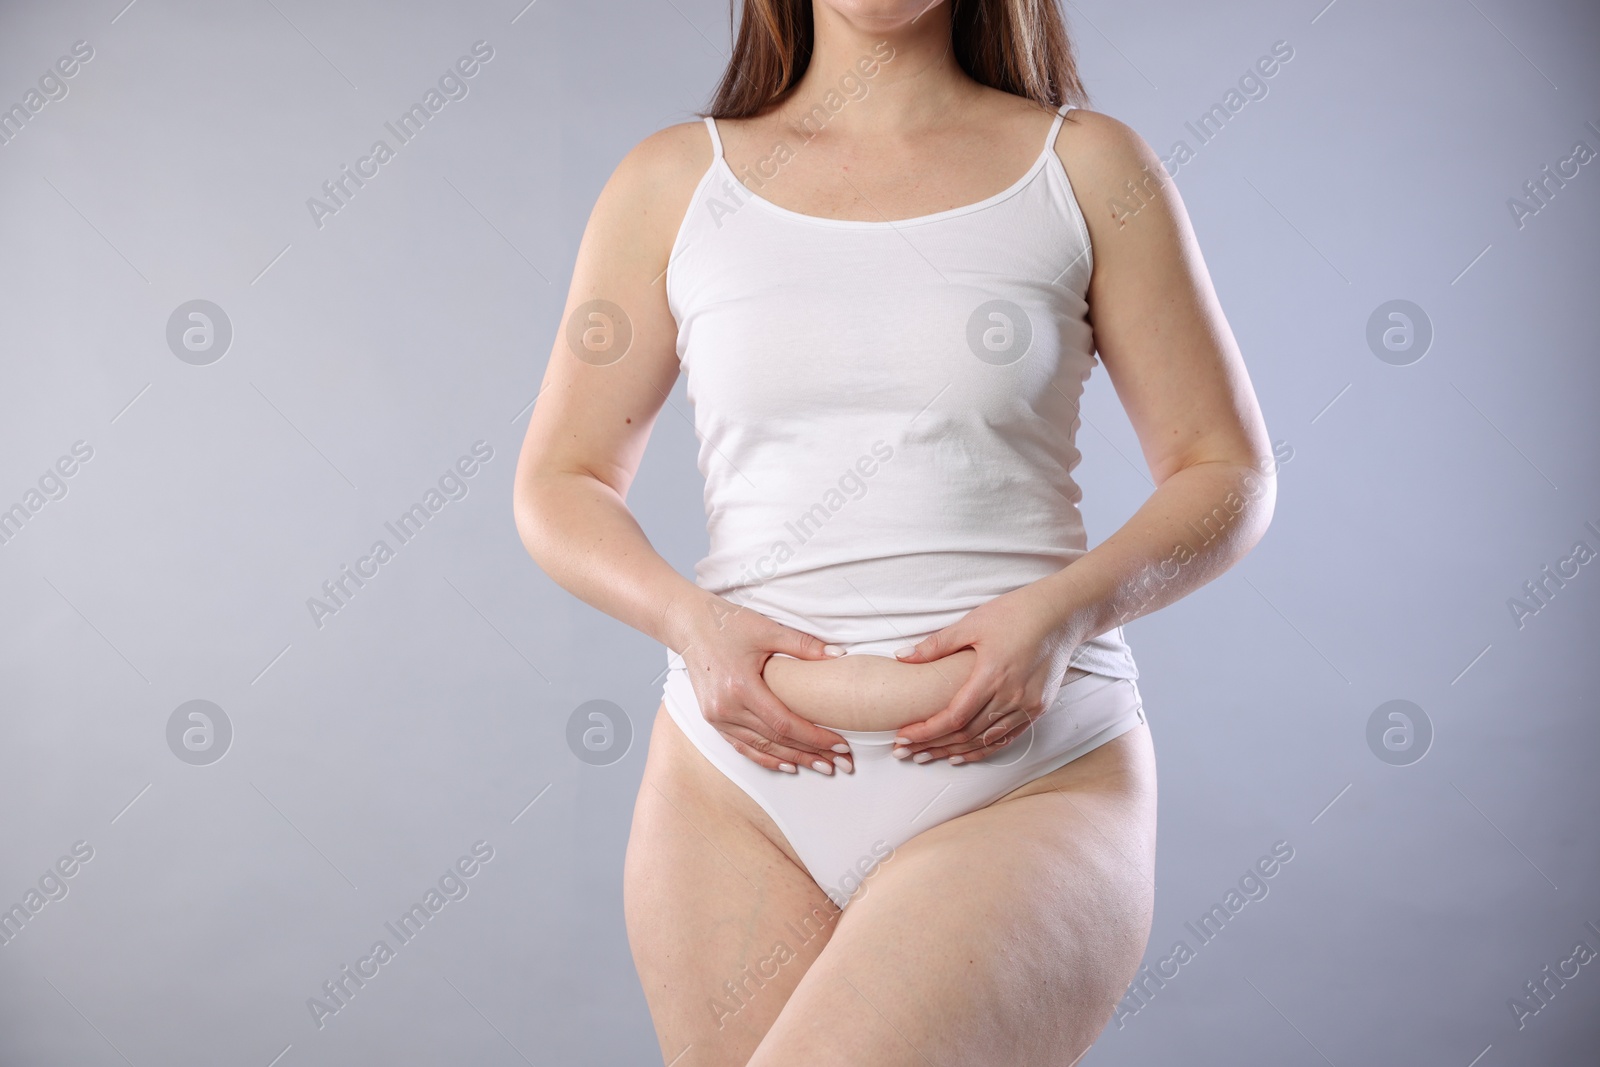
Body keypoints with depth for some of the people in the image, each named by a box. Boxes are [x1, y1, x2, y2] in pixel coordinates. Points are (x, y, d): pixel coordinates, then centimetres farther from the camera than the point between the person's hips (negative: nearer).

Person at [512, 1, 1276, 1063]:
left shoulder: (1087, 165, 8)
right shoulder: (674, 179, 11)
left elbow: (1228, 473, 8)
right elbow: (561, 484, 13)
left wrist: (1067, 608, -11)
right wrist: (689, 618, -6)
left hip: (1032, 784, -2)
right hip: (741, 783, 3)